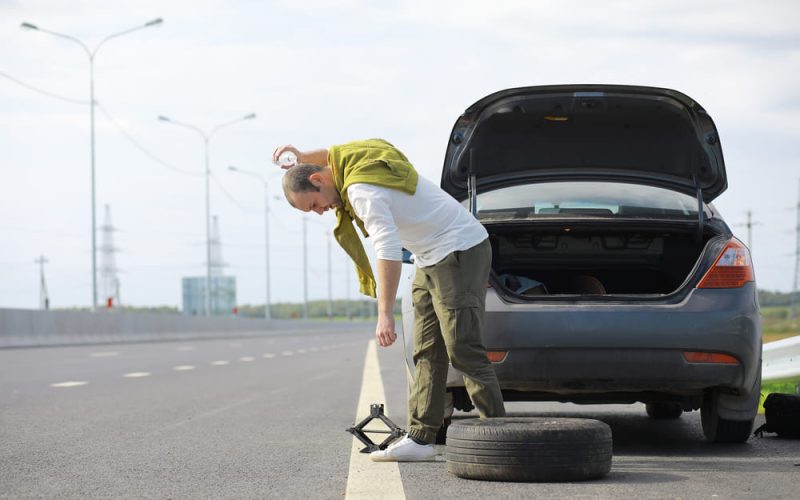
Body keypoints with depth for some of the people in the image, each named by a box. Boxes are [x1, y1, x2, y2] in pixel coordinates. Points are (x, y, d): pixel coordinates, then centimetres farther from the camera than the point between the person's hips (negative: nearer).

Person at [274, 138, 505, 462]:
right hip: (431, 259, 11)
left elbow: (388, 249, -31)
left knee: (463, 350, -14)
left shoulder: (362, 191, -22)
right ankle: (421, 438, 4)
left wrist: (385, 314, -36)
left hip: (460, 251, -11)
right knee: (427, 353, 6)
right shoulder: (349, 155, 7)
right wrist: (302, 157, 23)